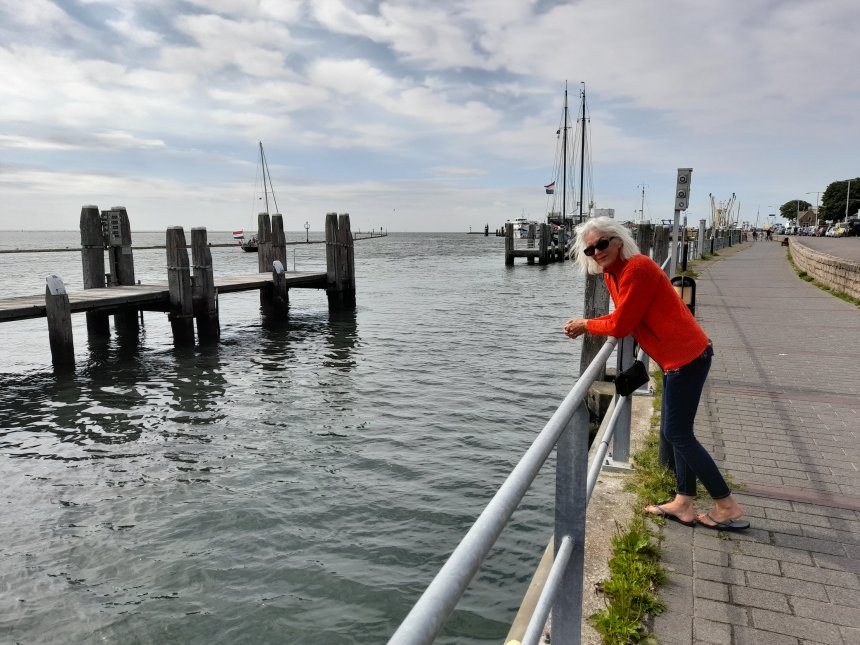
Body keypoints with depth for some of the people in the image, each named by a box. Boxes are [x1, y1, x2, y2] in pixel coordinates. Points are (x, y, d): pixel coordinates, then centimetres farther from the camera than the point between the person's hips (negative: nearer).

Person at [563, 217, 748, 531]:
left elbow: (620, 326, -17)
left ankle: (727, 507, 10)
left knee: (678, 434, -2)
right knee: (675, 432, 15)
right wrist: (586, 325, 5)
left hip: (686, 357, -10)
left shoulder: (636, 268, -20)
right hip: (679, 357, 10)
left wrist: (587, 324, -2)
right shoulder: (611, 274, 10)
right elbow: (622, 317, 17)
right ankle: (684, 503, 26)